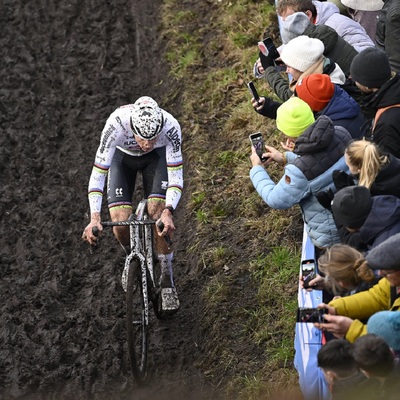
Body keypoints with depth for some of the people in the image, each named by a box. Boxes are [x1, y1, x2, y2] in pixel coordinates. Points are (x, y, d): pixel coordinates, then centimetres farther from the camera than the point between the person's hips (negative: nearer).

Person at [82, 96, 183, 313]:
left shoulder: (171, 127, -39)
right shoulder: (116, 124, -42)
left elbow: (176, 177, -32)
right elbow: (97, 174, -38)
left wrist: (168, 211, -49)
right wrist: (95, 218, -48)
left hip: (156, 157, 0)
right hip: (123, 156, 0)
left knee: (158, 214, -21)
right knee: (120, 221, -15)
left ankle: (167, 279, -3)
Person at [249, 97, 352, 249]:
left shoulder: (300, 171, -35)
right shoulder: (341, 134, -18)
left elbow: (275, 200, -16)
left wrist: (256, 169, -2)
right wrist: (286, 157, 8)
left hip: (330, 236, -6)